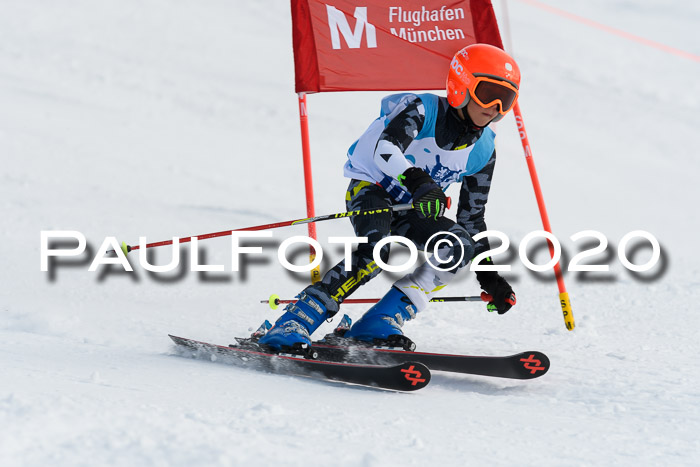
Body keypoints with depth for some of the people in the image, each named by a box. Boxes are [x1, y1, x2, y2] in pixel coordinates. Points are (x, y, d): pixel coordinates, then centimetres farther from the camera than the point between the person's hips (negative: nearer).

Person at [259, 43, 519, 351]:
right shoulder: (422, 110, -17)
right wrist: (416, 180, -56)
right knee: (375, 252, -35)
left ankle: (381, 322, -25)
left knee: (460, 244, -23)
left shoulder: (483, 151, 0)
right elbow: (385, 149, -37)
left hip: (413, 210, 6)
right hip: (370, 189, -6)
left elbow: (472, 217, 9)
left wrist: (488, 276, 3)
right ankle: (293, 323, -35)